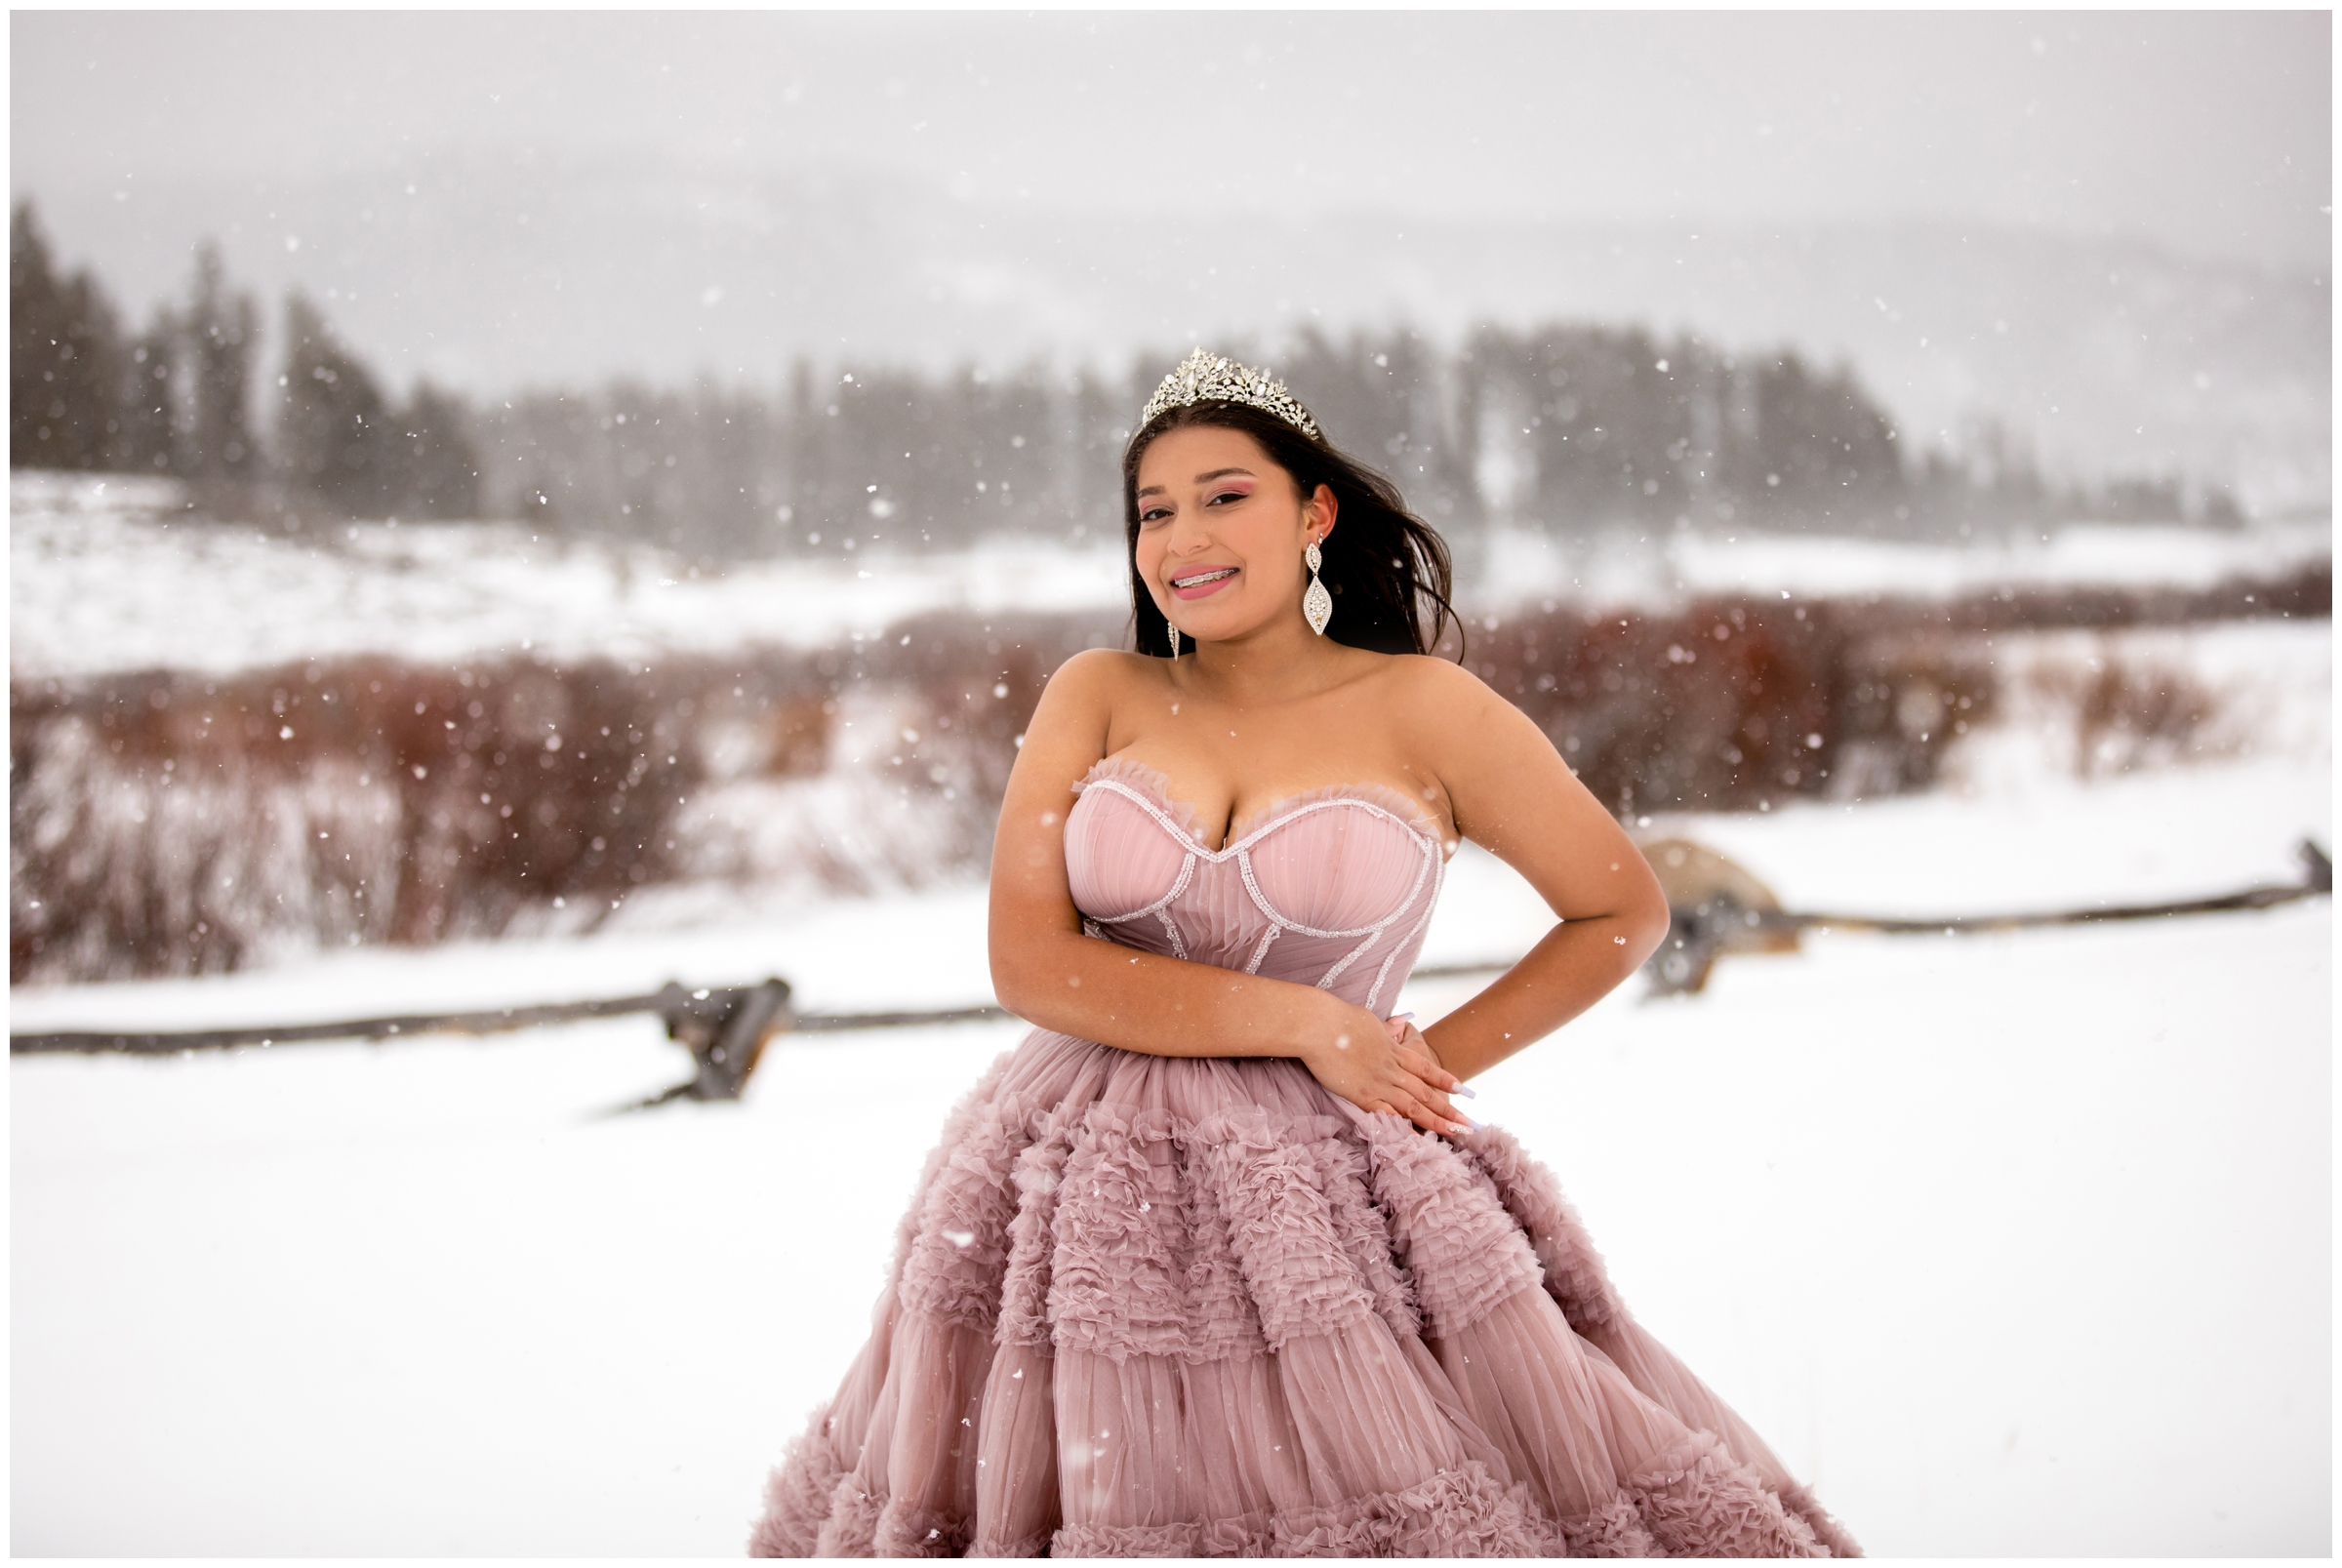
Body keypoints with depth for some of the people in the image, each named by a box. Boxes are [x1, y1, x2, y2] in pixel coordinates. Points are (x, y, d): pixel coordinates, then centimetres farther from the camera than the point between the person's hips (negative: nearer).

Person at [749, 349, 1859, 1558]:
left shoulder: (1423, 710, 0)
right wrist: (1305, 1023, -11)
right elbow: (1029, 963, -6)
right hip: (1091, 1194, 2)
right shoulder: (1098, 699, 4)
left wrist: (1438, 1061, 1)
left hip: (1331, 1200, -1)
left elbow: (1625, 912, 8)